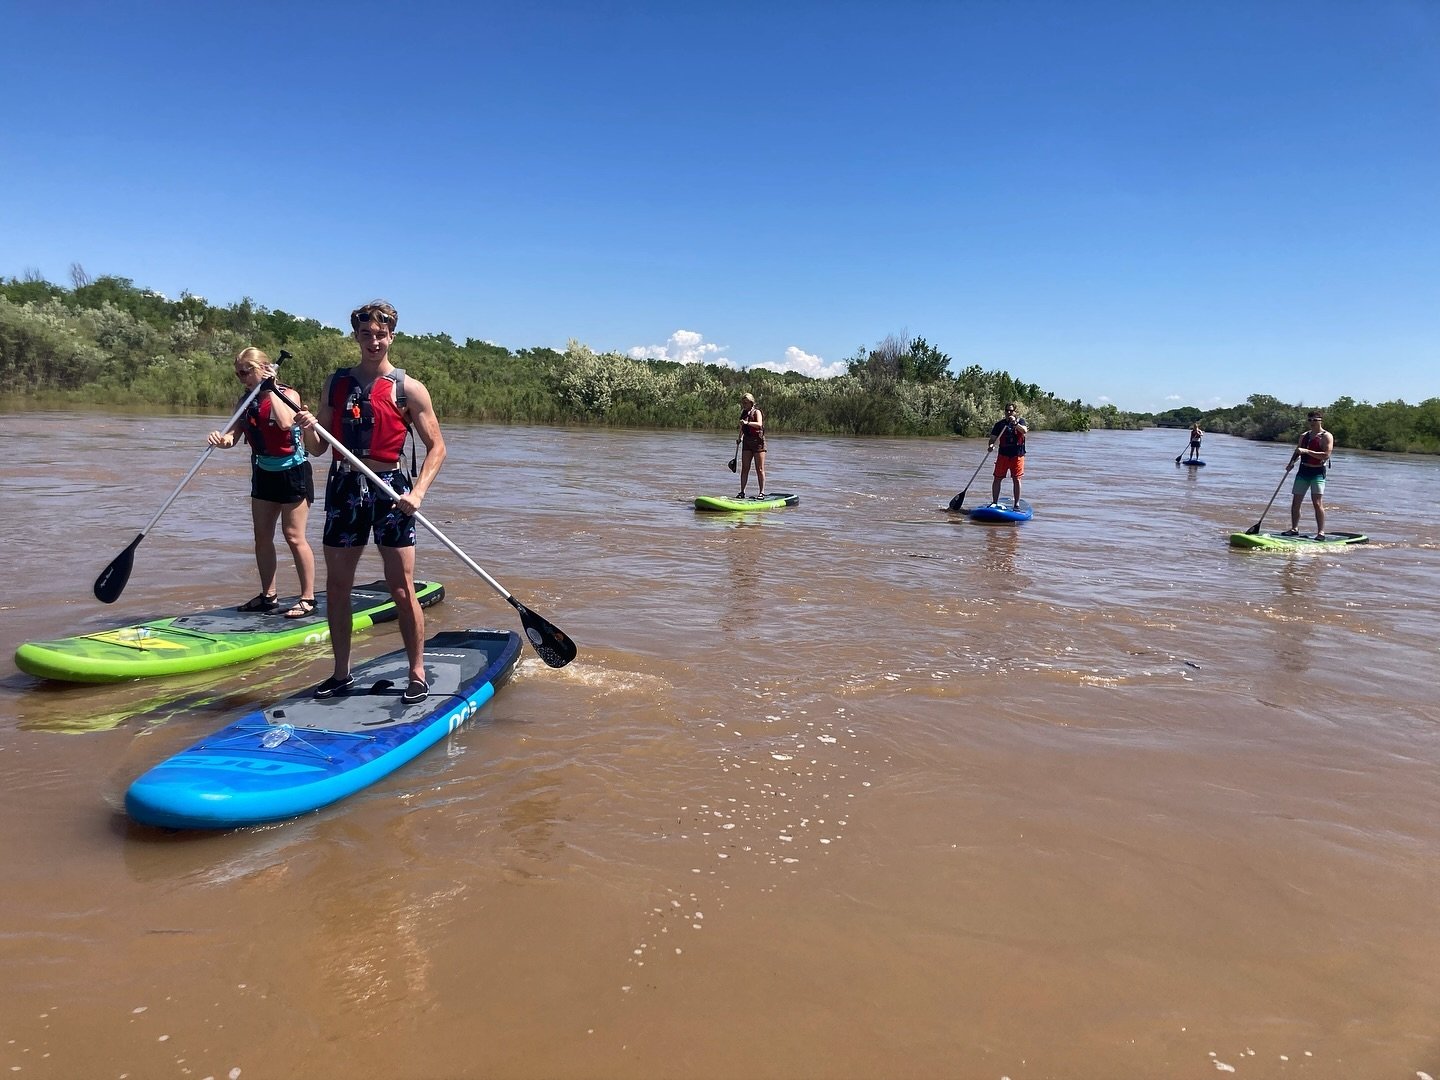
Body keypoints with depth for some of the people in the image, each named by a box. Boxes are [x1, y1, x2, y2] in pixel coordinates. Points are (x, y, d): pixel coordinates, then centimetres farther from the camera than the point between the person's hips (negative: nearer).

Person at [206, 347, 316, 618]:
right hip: (263, 473, 7)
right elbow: (233, 434, -1)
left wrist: (269, 389, -23)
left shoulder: (288, 394, -11)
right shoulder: (247, 400, 7)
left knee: (294, 537, -6)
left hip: (292, 472, -7)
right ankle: (268, 595, 21)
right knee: (262, 537, 10)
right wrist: (221, 438, -24)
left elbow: (285, 422, -32)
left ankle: (308, 598, 1)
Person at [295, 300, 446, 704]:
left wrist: (418, 492, -15)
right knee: (336, 586, 8)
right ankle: (341, 673, 22)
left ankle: (417, 675, 7)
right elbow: (317, 449, 12)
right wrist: (309, 429, -11)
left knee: (401, 588, -4)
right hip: (344, 488, 5)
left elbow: (436, 447, -3)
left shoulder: (408, 388, -2)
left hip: (389, 489, -4)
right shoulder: (336, 382, 11)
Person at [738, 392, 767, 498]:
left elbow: (759, 424, -25)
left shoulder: (757, 412, -6)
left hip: (758, 441, -6)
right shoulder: (744, 413, 14)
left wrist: (747, 423, -37)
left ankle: (762, 492, 0)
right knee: (744, 468, 2)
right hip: (747, 442, 6)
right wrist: (740, 437, 19)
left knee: (759, 469, -4)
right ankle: (742, 491, 5)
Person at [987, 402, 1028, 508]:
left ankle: (1017, 504, 8)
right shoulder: (1000, 424, 6)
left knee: (1016, 479, 0)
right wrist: (991, 445, -18)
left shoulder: (1020, 422, 3)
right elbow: (993, 437, 2)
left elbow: (1024, 430, -17)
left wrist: (1015, 423, -30)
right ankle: (994, 502, 12)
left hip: (1017, 455, -1)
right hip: (1003, 454, 1)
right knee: (997, 478, 2)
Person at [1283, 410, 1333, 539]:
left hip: (1317, 472, -7)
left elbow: (1326, 455, -18)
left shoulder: (1326, 436, -7)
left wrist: (1307, 451, -23)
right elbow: (1297, 451, 23)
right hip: (1303, 471, 7)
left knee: (1317, 503, -12)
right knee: (1295, 502, 7)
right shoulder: (1304, 436, 14)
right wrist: (1292, 463, 4)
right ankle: (1294, 529, 19)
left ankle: (1321, 532, -10)